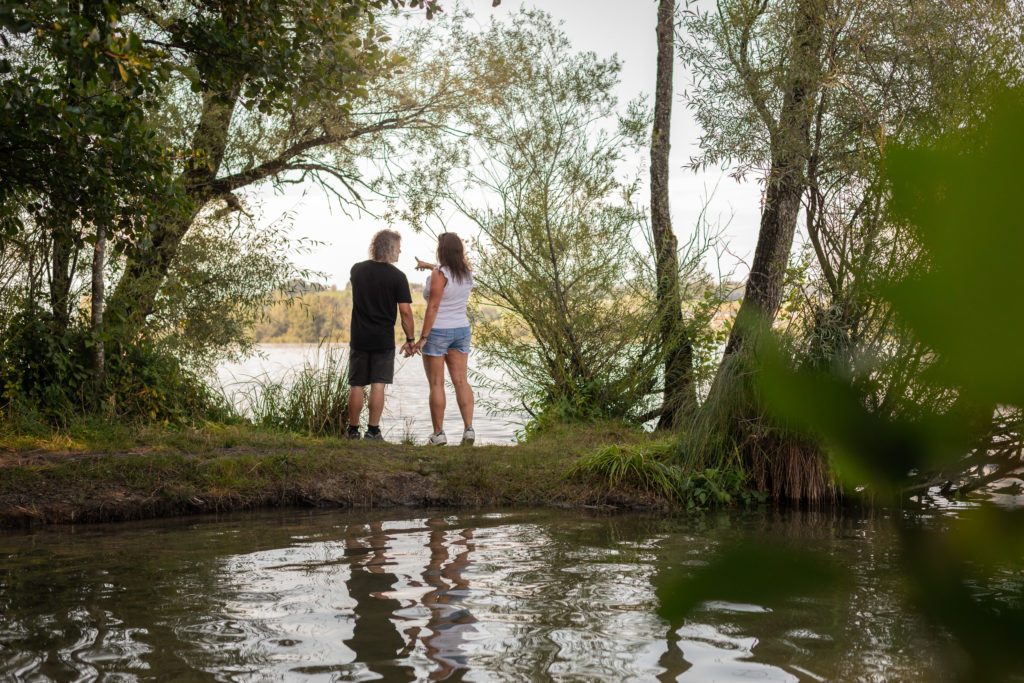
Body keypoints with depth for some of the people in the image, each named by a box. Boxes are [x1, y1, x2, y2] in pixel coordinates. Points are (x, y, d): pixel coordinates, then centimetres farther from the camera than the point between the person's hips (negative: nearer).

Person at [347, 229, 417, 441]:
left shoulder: (357, 270, 2)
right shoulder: (397, 276, -11)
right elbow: (405, 312, -11)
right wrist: (410, 339, -3)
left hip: (359, 337, 3)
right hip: (384, 339, -3)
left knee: (357, 386, 9)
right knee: (378, 385, 2)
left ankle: (353, 431, 15)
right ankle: (373, 431, 3)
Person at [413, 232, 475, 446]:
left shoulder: (439, 275, -16)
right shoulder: (467, 273, 5)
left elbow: (433, 307, -19)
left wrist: (423, 338, -17)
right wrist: (430, 266, 37)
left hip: (437, 331, -6)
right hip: (461, 330, 6)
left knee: (436, 384, 0)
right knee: (461, 381, 6)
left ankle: (438, 433, 3)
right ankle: (468, 428, -3)